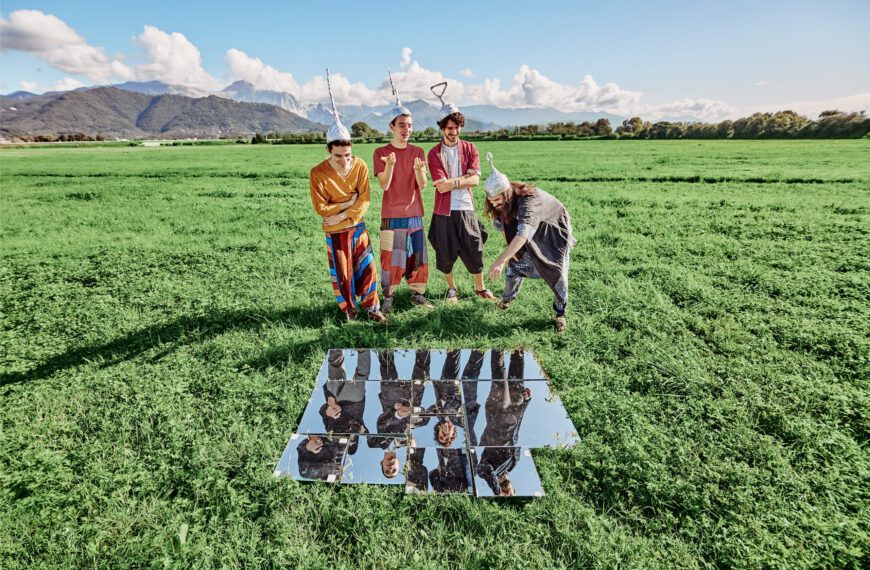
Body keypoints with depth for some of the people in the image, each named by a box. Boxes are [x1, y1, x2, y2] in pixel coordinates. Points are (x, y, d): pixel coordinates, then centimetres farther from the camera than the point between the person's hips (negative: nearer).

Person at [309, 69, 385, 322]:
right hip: (335, 232, -2)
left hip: (357, 226, 2)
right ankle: (348, 309, 25)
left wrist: (342, 216, -17)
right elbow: (321, 208, -15)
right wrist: (348, 203, -13)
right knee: (341, 272, 6)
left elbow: (365, 199, -10)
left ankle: (371, 306, 20)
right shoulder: (318, 173, -17)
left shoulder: (360, 165, -10)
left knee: (367, 267, 5)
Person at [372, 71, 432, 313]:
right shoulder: (381, 153, -2)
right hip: (392, 216, -3)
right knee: (391, 259, -1)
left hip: (414, 215, 4)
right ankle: (387, 298, 13)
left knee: (418, 256, 8)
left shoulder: (417, 152, 7)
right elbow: (384, 186, -10)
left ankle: (417, 294, 23)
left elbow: (422, 185, -2)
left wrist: (419, 170, -22)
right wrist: (389, 165, -27)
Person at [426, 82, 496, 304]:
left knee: (474, 251, 6)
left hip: (466, 209, 1)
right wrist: (463, 179, -12)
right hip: (444, 211, -1)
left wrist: (452, 181, -17)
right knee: (445, 254, 9)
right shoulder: (434, 154, -3)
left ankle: (480, 288, 25)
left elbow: (475, 180, -9)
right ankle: (452, 289, 30)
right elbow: (441, 187, -13)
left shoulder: (470, 149, 4)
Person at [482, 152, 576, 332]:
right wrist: (510, 250, -10)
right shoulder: (502, 203, -19)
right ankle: (508, 298, 29)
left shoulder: (528, 200, -42)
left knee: (557, 273, -11)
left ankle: (560, 314, 8)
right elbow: (502, 225, -2)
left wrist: (501, 260, -63)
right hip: (532, 234, 6)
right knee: (515, 264, 3)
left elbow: (523, 233, -55)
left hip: (555, 232, -6)